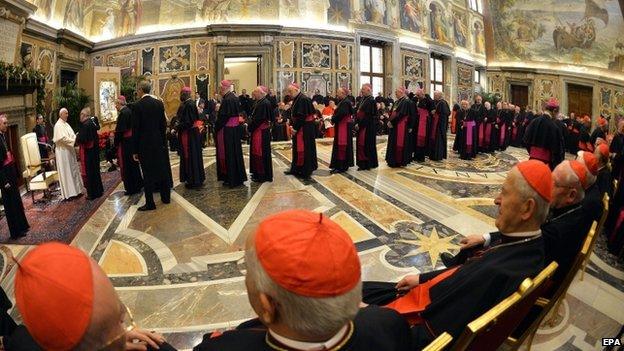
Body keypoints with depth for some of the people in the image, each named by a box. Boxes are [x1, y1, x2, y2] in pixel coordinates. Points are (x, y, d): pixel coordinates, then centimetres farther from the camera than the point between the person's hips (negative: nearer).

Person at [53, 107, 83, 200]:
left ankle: (75, 190, 19)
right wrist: (74, 141, -20)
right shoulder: (58, 125, -13)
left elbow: (71, 135, 18)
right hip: (63, 151, -9)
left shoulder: (66, 124, 15)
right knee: (66, 171, -4)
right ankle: (68, 193, 1)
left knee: (73, 170, 12)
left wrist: (75, 139, 1)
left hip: (69, 150, 9)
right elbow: (62, 138, -22)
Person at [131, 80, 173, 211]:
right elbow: (164, 124, 6)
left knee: (148, 173, 0)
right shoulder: (159, 103, 2)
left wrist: (135, 150, -6)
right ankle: (166, 197, 25)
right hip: (159, 142, 5)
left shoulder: (136, 106, -12)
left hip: (144, 144, -5)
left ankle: (150, 203, 5)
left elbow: (135, 129, -11)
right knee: (162, 169, 14)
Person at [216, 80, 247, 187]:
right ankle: (238, 177, 23)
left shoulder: (227, 100, -19)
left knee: (229, 153, -2)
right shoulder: (234, 98, 11)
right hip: (235, 129, 10)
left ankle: (231, 179, 6)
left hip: (227, 130, -10)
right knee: (235, 152, 15)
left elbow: (223, 117, -20)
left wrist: (216, 127, -8)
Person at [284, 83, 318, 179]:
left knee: (304, 149, -2)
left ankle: (305, 171, 7)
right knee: (296, 148, 14)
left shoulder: (303, 99, -19)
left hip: (305, 128, -10)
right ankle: (295, 169, 23)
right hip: (299, 127, 10)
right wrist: (293, 126, 7)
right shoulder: (297, 99, 11)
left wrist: (295, 128, -18)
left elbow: (301, 116, -23)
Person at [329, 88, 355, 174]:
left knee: (342, 146, -6)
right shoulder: (342, 102, 15)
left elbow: (341, 114, -24)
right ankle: (339, 166, 19)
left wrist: (333, 120, -12)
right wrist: (333, 118, -1)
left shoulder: (345, 103, -16)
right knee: (339, 145, 12)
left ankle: (341, 167, -1)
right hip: (341, 126, 10)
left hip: (344, 126, -10)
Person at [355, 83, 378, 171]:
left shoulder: (371, 101, -14)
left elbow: (368, 116, -20)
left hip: (368, 127, -9)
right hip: (360, 126, 9)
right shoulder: (362, 100, 13)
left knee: (367, 145, -2)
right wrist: (356, 123, 3)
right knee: (360, 144, 10)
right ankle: (362, 163, 18)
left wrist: (359, 124, -18)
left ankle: (368, 164, 7)